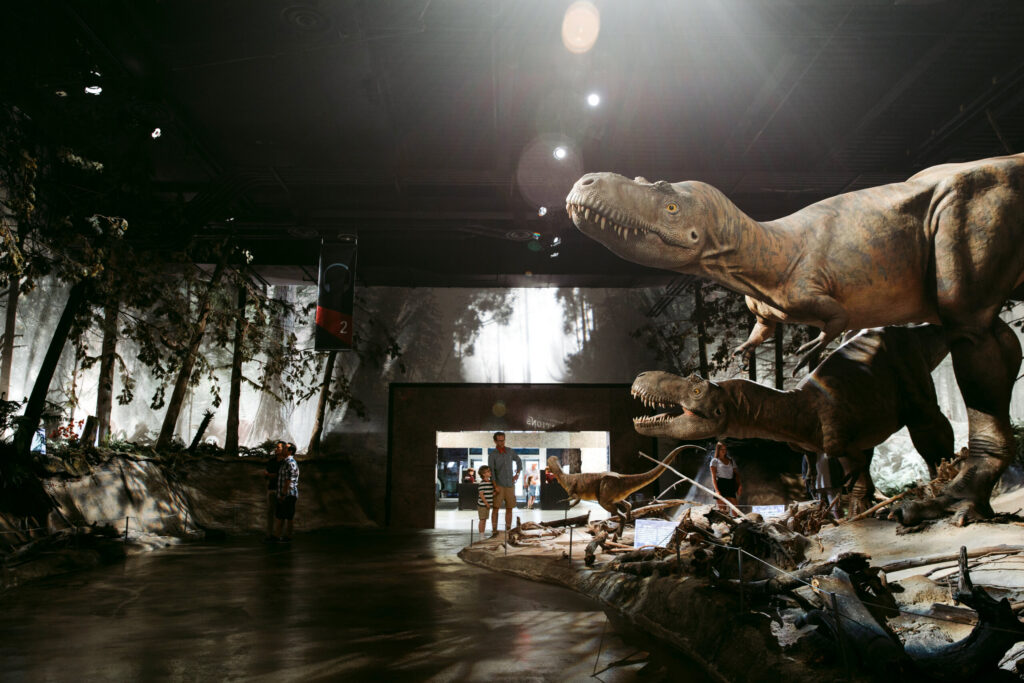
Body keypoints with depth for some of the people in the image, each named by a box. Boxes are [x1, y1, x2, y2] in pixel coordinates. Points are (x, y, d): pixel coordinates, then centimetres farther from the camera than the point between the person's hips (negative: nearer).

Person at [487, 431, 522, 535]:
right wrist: (495, 486, -20)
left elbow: (519, 461, 23)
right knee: (495, 507, -7)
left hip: (510, 485, 4)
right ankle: (494, 530, -4)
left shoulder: (510, 451, 5)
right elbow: (491, 471, -12)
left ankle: (508, 530, 10)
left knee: (509, 508, 4)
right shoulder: (492, 454, -6)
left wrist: (517, 474, 9)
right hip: (498, 485, -3)